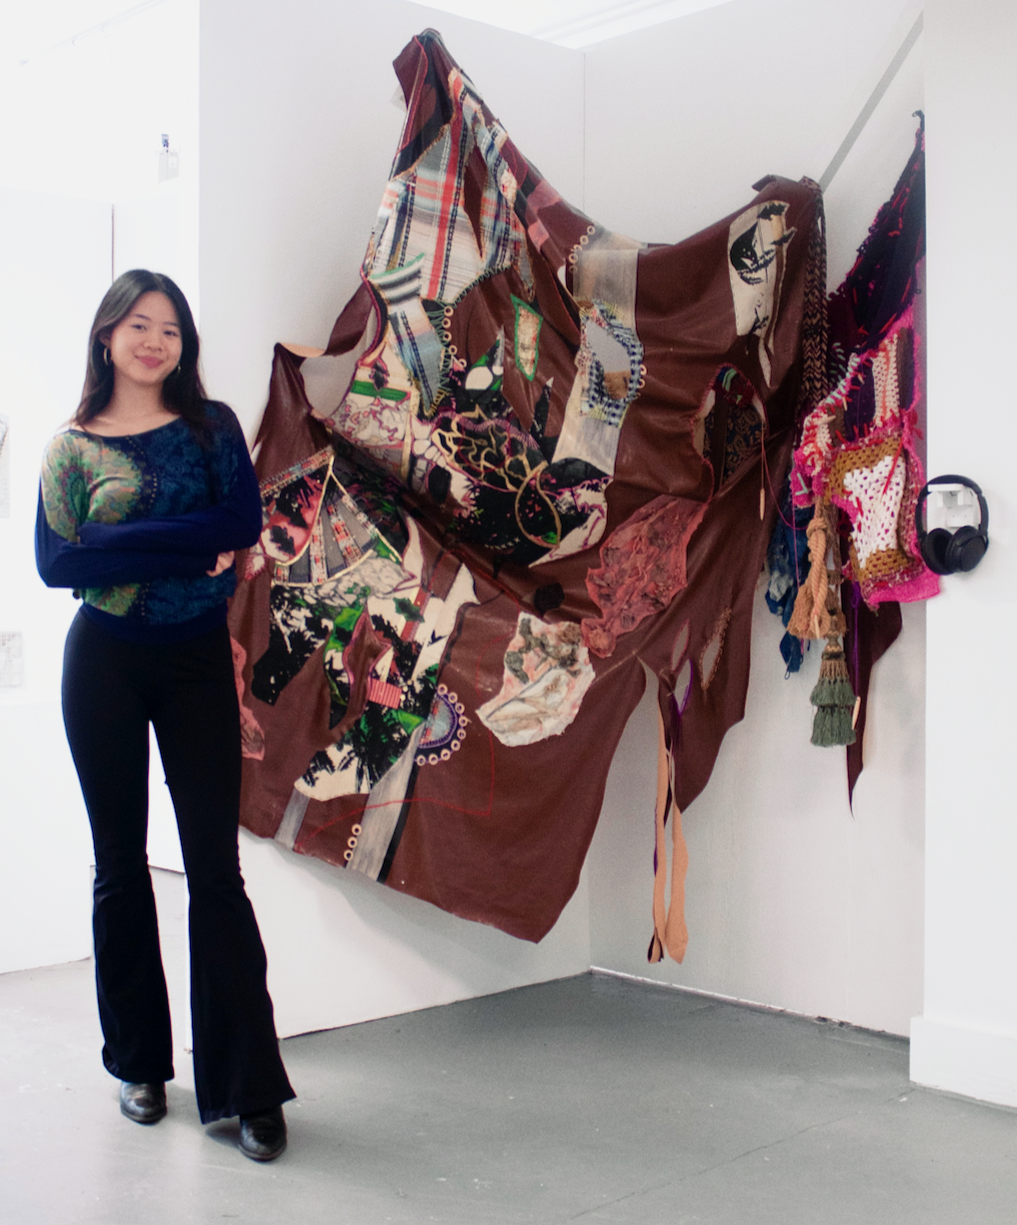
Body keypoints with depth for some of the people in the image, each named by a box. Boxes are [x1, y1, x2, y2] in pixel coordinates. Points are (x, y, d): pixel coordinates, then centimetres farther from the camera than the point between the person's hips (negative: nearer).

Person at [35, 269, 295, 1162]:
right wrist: (188, 547, -14)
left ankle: (248, 1087, 3)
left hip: (198, 662, -1)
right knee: (121, 864, 9)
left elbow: (245, 522, -11)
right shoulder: (72, 444, 4)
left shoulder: (211, 426, 5)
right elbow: (54, 562, -10)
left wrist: (126, 541, -15)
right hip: (104, 664, 1)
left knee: (215, 868, -3)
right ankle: (140, 1063, 24)